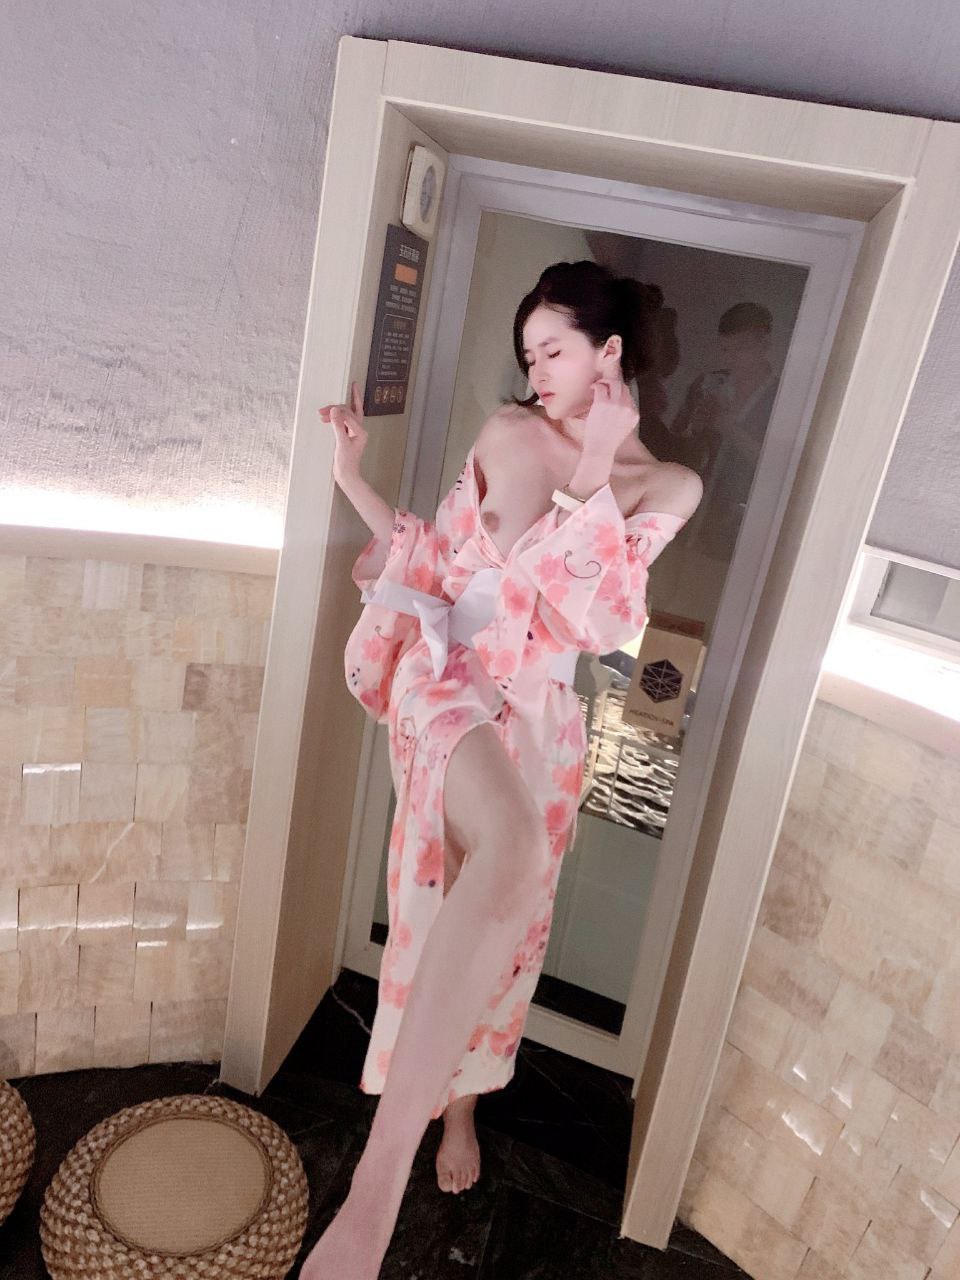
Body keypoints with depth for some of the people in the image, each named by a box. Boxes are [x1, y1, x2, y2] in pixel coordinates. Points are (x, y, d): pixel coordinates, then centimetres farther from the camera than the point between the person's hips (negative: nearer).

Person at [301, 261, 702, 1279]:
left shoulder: (668, 487, 5)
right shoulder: (508, 432, 6)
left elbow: (600, 620, -7)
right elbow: (441, 559, 9)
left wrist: (592, 480, -13)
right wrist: (351, 475, 2)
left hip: (539, 706, 3)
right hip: (453, 665, -2)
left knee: (501, 915, 13)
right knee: (510, 853, -32)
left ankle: (459, 1094, 43)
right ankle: (376, 1185, -27)